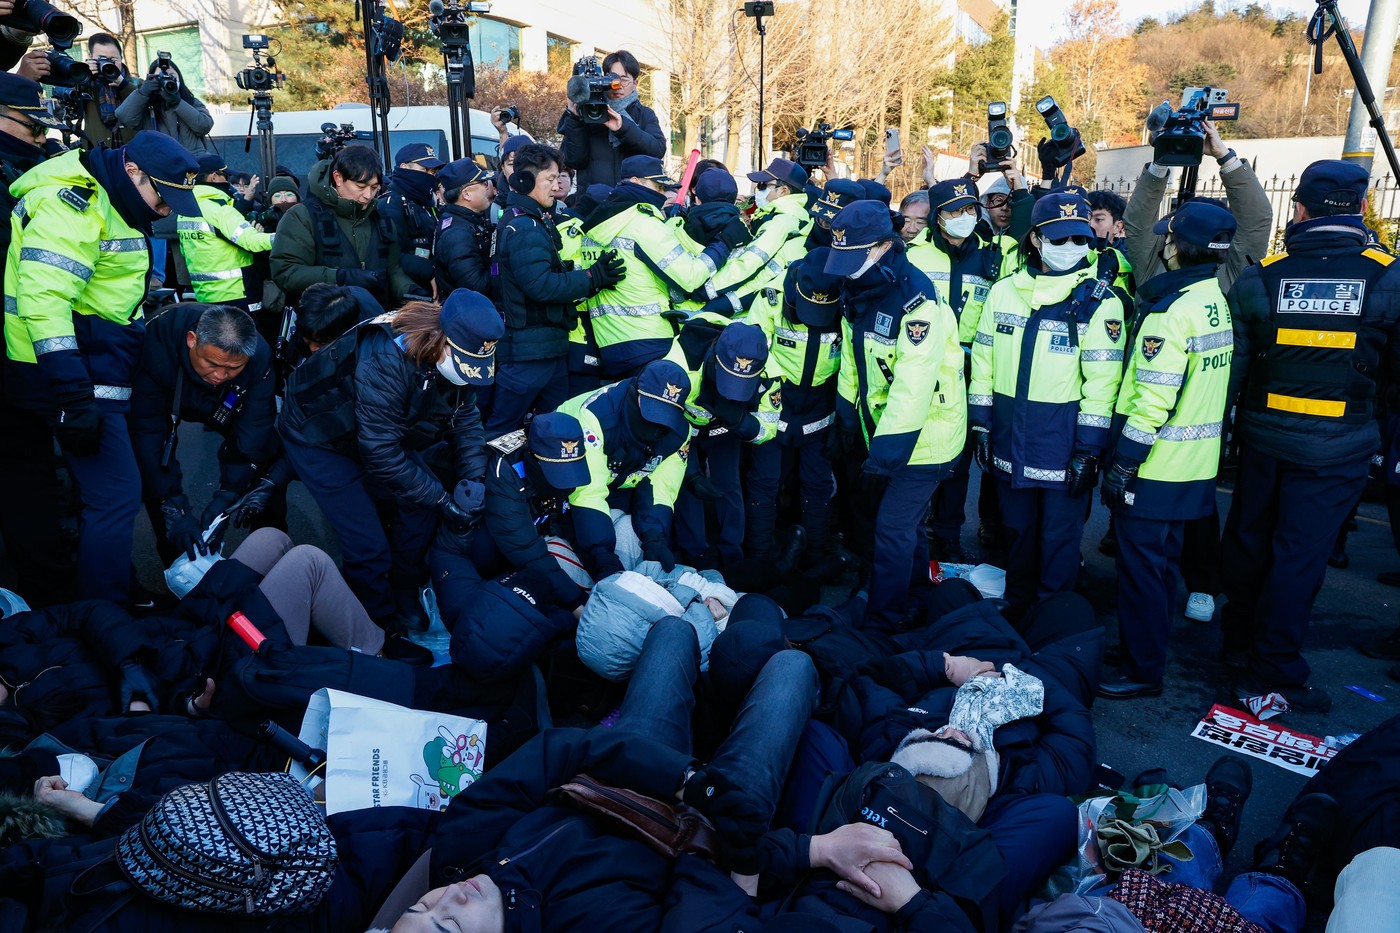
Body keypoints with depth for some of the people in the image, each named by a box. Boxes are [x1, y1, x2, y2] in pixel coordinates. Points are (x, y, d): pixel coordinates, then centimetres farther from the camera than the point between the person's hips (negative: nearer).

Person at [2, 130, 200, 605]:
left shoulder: (114, 205, 15)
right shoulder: (72, 203, -17)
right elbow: (44, 297, -27)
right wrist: (75, 396, -29)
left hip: (99, 369, 10)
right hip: (77, 377, -10)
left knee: (106, 490, 17)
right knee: (116, 495, -10)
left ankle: (117, 591, 32)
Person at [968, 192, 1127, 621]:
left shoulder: (1099, 301, -7)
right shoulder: (1004, 291, 4)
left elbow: (1102, 381, -9)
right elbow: (983, 361, 8)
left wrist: (1089, 449, -12)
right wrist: (981, 425, 6)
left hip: (1063, 439, -3)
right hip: (1009, 435, 4)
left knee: (1059, 537, 7)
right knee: (1016, 529, 17)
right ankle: (1016, 610, 35)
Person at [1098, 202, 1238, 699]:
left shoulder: (1170, 309, -20)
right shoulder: (1217, 301, 7)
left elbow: (1154, 399, -23)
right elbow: (1208, 384, 13)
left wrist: (1123, 462, -17)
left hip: (1156, 466, -9)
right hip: (1196, 463, 9)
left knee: (1141, 565, 2)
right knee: (1163, 560, 19)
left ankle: (1143, 669, 11)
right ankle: (1150, 644, 33)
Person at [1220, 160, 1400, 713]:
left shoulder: (1260, 276, -6)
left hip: (1262, 434, 2)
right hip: (1337, 445, -2)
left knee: (1249, 540, 18)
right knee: (1300, 553, 3)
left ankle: (1240, 642, 36)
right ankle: (1272, 670, 10)